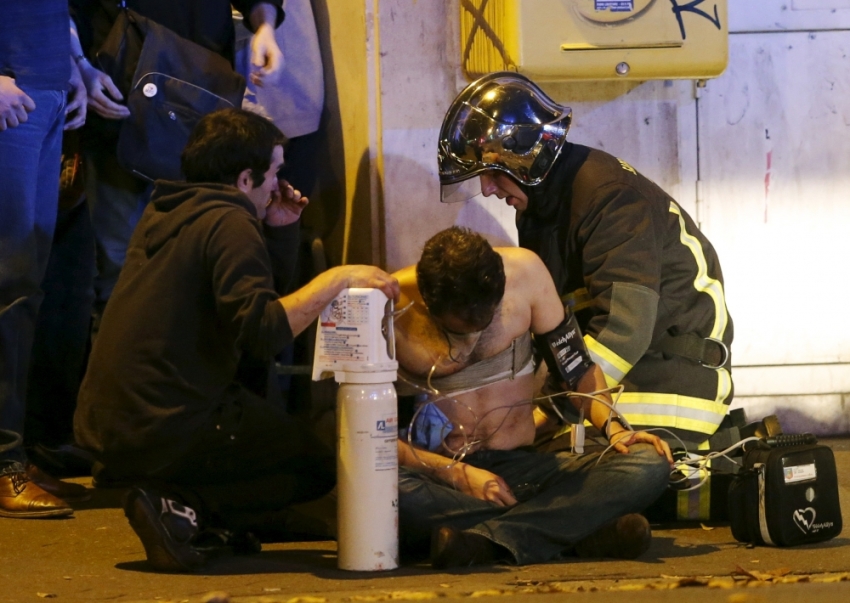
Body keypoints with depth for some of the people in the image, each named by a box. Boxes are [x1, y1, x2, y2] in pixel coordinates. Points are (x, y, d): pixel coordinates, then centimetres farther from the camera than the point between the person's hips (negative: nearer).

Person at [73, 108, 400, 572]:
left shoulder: (164, 214, 17)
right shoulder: (229, 223, -11)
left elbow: (258, 294, 24)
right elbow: (261, 331, -24)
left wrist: (280, 231, 14)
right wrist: (337, 280, -17)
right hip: (165, 427, -9)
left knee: (255, 398, 35)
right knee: (317, 465, 9)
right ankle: (183, 510, -10)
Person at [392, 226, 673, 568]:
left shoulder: (524, 271, -4)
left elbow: (575, 364, 8)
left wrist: (612, 427, -8)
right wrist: (457, 474, -20)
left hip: (522, 468, 3)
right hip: (439, 474, -3)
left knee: (649, 467, -23)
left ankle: (485, 539, -33)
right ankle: (579, 529, -32)